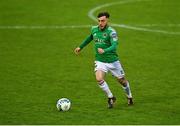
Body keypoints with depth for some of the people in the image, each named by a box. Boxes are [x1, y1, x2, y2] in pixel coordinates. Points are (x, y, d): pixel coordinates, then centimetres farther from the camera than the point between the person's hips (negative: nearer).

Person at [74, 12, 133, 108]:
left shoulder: (111, 32, -18)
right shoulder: (94, 29, 0)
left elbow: (114, 46, -31)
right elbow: (90, 38, 23)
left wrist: (104, 51, -48)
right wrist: (81, 47, 30)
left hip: (112, 60, -3)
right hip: (100, 61, 3)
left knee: (122, 80, 11)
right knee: (99, 79, -21)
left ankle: (129, 96, 40)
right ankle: (110, 98, 1)